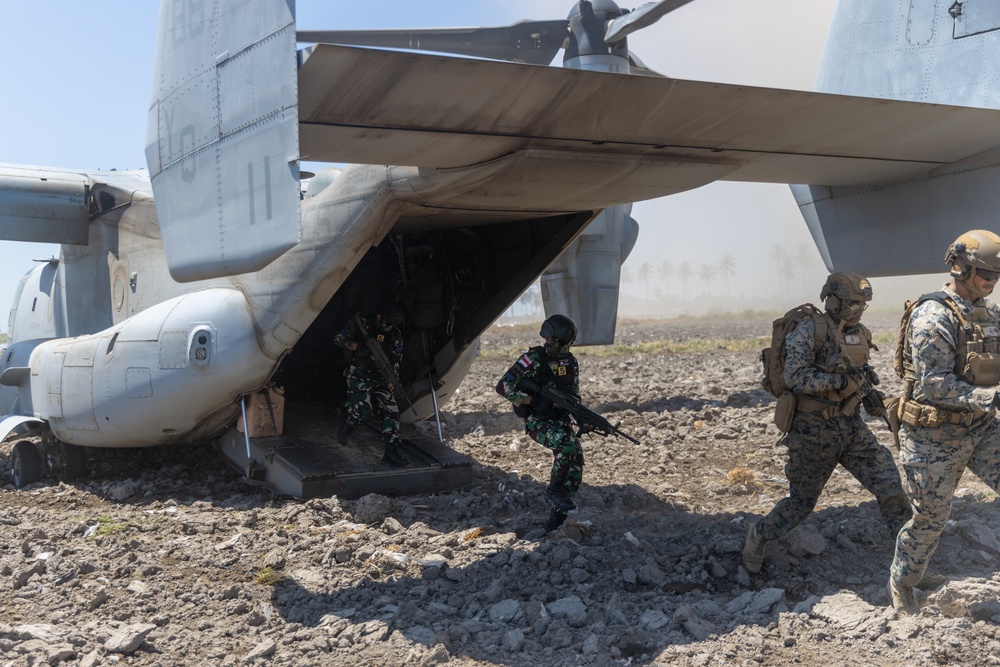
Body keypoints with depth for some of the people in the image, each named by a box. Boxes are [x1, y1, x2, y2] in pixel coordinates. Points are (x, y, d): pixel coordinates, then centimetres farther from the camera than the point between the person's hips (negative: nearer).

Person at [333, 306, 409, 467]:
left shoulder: (395, 335, 2)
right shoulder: (361, 324, -9)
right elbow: (338, 339, -5)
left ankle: (391, 452, -6)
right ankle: (346, 428, 24)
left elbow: (396, 359, 8)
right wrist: (357, 346, -23)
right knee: (361, 410, -13)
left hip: (381, 378, 4)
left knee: (390, 411, -8)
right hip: (360, 375, -4)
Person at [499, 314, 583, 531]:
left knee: (575, 461, -6)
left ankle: (557, 515, 7)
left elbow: (574, 395, 16)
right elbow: (504, 386, -18)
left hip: (562, 420, 6)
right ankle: (554, 489, -9)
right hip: (537, 422, -6)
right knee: (568, 443, -31)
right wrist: (532, 401, -19)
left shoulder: (571, 362, 6)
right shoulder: (534, 358, -14)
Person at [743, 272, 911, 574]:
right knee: (802, 501, 7)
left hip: (851, 425, 6)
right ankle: (758, 535, 31)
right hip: (814, 432, -6)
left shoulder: (860, 334, 7)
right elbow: (795, 376, -25)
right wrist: (843, 381, -28)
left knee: (890, 485, -5)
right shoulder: (810, 330, -15)